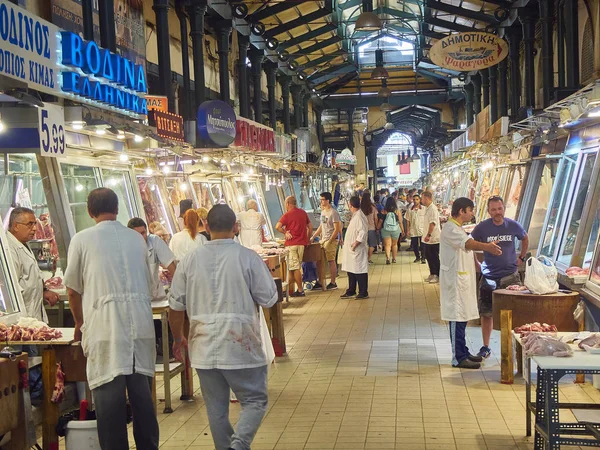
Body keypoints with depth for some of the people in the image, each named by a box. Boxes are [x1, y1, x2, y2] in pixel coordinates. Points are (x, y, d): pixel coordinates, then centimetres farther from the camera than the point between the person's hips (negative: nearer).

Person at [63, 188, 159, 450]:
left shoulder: (82, 240, 1)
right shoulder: (137, 238, 12)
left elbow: (73, 289, 7)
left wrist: (79, 324, 22)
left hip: (104, 325, -4)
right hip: (141, 321, 4)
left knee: (109, 391, 0)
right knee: (141, 388, 12)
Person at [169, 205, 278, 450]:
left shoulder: (190, 260, 1)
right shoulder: (248, 258, -8)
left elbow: (175, 306, 6)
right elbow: (269, 299, -3)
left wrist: (178, 338, 21)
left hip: (203, 347, 3)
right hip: (241, 347, -3)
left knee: (216, 409, 14)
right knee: (255, 401, 8)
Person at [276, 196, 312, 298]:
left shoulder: (288, 214, -9)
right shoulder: (303, 212, 10)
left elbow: (277, 227, -18)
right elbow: (310, 227, 16)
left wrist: (285, 233, -4)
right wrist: (307, 238, 24)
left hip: (292, 243, -7)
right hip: (302, 243, 7)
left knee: (295, 268, -3)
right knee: (298, 267, 13)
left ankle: (300, 290, -4)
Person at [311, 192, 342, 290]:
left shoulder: (333, 213, -14)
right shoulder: (323, 212, 13)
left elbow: (336, 229, -17)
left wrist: (329, 242, -18)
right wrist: (313, 237, 16)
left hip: (331, 240, -8)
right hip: (323, 240, 8)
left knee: (331, 261, -1)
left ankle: (333, 283, 8)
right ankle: (320, 282, 16)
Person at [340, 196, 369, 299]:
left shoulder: (359, 217, -17)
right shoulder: (355, 216, 14)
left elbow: (363, 232, -25)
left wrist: (355, 244, -21)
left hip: (357, 250, -10)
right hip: (351, 249, 10)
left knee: (360, 271, -2)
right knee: (351, 271, 16)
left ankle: (363, 293, 6)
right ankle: (351, 291, 26)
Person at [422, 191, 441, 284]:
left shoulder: (433, 209, -19)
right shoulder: (427, 208, 12)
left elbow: (433, 223, -27)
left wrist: (428, 235, -32)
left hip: (433, 238, -10)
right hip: (428, 238, 10)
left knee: (435, 258, -1)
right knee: (428, 256, 16)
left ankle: (438, 276, 9)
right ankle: (432, 274, 27)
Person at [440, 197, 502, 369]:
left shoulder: (457, 229, 18)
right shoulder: (450, 229, -17)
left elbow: (467, 247, 24)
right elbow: (468, 243, -35)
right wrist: (486, 247, -52)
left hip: (462, 279, 11)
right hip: (454, 279, -10)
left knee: (462, 317, 15)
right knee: (457, 318, -7)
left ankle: (463, 352, 23)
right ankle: (459, 358, -3)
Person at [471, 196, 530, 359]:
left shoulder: (513, 225, -3)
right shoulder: (482, 227, -8)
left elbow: (525, 238, 18)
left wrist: (521, 257, 13)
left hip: (511, 275, 0)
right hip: (489, 277, 0)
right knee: (486, 314, 6)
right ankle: (485, 347, 18)